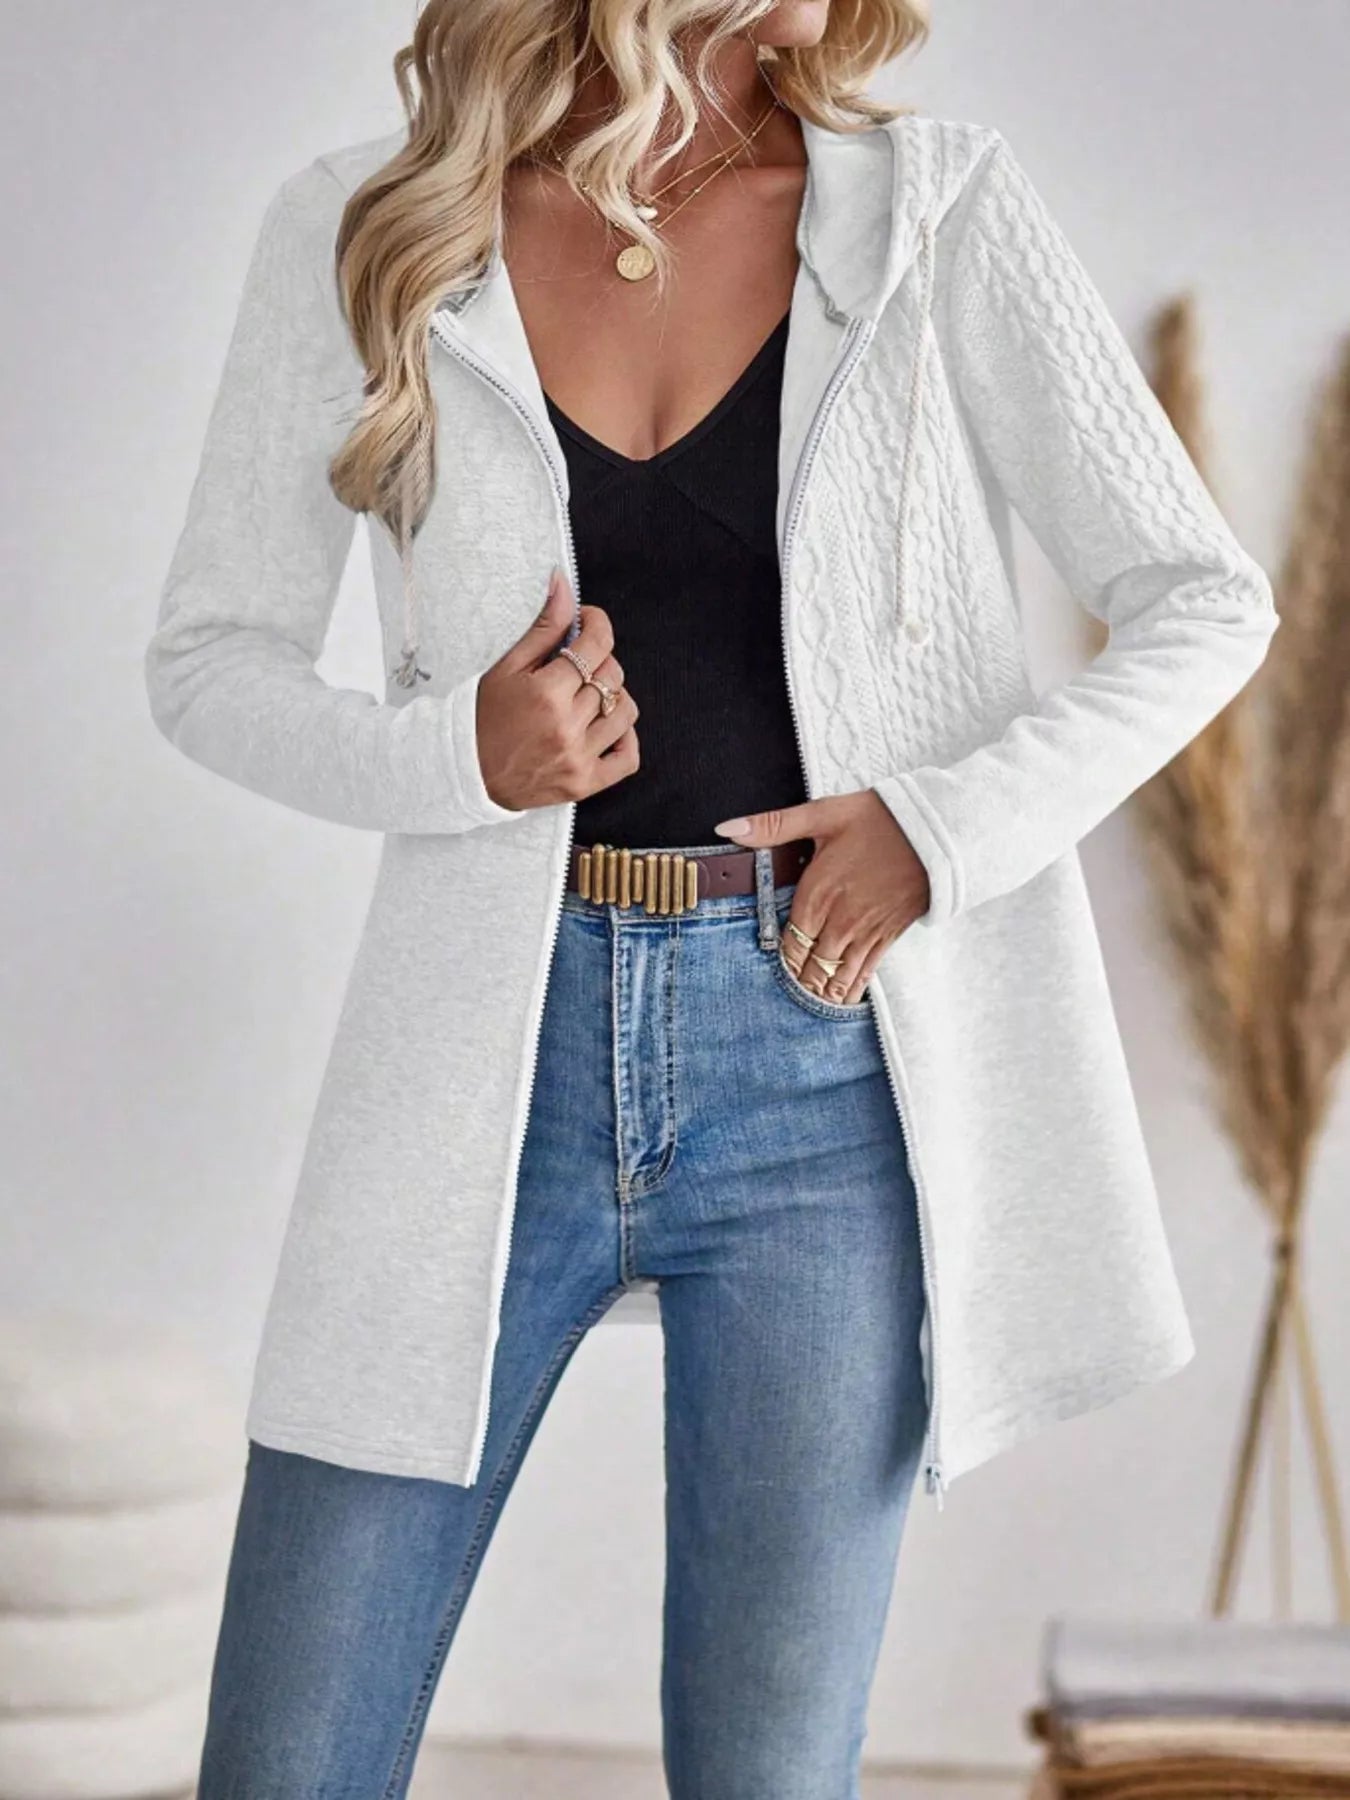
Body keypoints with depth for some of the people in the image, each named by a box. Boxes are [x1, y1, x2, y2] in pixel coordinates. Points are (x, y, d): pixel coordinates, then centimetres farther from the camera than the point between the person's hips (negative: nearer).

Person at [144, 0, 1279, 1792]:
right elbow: (210, 657, 6)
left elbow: (1206, 601, 4)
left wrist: (947, 820, -10)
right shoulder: (360, 234, 2)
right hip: (498, 1047, 1)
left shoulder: (941, 217, 1)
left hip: (821, 1055, 0)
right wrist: (459, 754, -13)